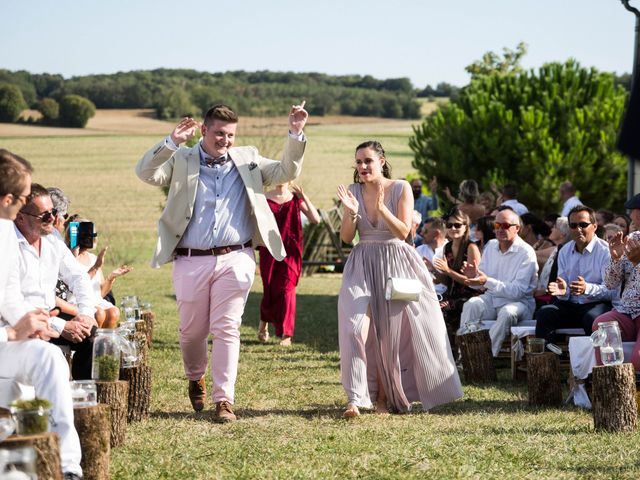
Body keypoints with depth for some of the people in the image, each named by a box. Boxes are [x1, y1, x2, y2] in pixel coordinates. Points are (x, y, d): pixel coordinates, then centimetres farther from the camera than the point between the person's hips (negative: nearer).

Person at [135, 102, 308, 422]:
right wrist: (172, 142, -24)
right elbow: (145, 173, -11)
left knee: (226, 329, -5)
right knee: (192, 331, 12)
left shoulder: (247, 159, 12)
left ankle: (224, 399, -1)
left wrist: (296, 136, -4)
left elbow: (286, 173, 10)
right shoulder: (181, 161, 3)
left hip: (235, 259, 0)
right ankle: (195, 379, 40)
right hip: (191, 261, 0)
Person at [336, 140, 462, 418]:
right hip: (363, 267, 1)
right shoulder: (354, 191, 3)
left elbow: (403, 232, -11)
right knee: (357, 328, -16)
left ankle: (383, 396, 19)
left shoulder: (400, 189, -5)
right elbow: (346, 238, 1)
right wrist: (351, 212, -16)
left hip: (396, 266, -1)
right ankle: (355, 399, -20)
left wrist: (381, 208, -23)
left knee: (393, 333, 3)